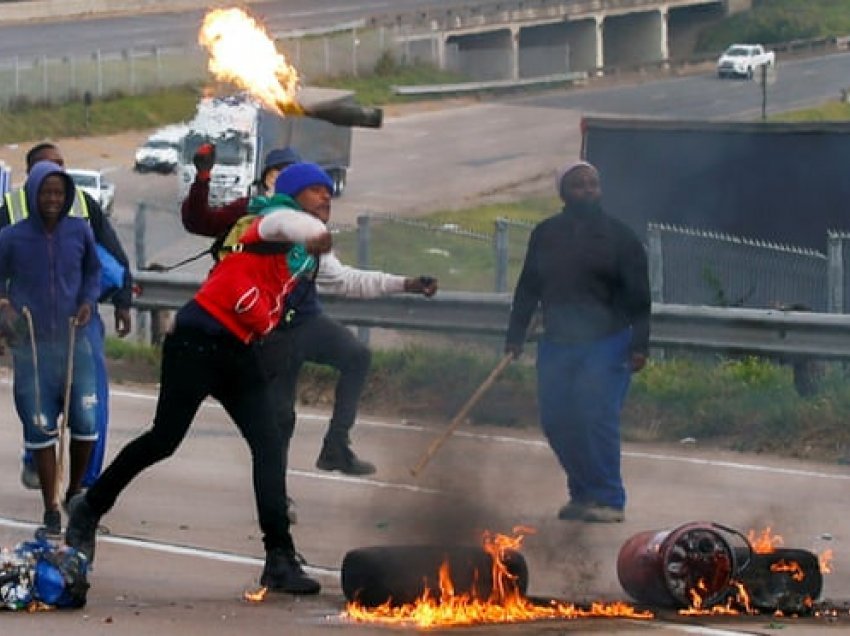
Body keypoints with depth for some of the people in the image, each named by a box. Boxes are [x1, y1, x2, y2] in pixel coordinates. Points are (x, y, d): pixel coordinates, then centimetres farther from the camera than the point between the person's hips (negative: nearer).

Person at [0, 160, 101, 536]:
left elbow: (92, 271, 15)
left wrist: (88, 301, -2)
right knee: (41, 429, -1)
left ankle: (75, 492, 25)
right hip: (31, 347, -1)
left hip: (74, 344, 2)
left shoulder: (79, 232, -1)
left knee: (84, 423, 0)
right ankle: (51, 509, 8)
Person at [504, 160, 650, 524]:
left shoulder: (619, 237, -1)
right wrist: (515, 337, 10)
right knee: (556, 419, 3)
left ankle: (608, 500, -8)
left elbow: (638, 298, -3)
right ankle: (582, 494, 17)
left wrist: (639, 345, -10)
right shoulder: (545, 235, 9)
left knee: (596, 417, -14)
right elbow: (528, 289, 14)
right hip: (557, 343, 5)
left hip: (606, 343, -5)